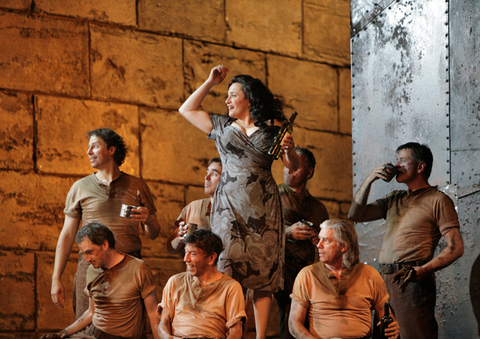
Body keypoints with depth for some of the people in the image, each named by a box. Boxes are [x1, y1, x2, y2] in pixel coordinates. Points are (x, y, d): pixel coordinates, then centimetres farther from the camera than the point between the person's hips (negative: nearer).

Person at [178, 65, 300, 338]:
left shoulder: (273, 127, 10)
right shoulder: (222, 126, 18)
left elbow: (293, 166, 9)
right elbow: (186, 110, 25)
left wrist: (290, 149, -12)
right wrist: (210, 83, 21)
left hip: (263, 206, -1)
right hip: (229, 205, 1)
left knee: (264, 272, -6)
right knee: (229, 269, -10)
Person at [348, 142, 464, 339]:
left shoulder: (437, 200, 0)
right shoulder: (394, 199, 22)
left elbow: (455, 247, -7)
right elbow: (355, 215, 19)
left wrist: (424, 270, -20)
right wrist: (369, 180, 9)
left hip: (413, 281, -7)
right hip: (386, 280, 7)